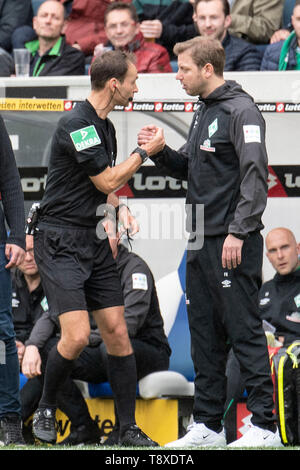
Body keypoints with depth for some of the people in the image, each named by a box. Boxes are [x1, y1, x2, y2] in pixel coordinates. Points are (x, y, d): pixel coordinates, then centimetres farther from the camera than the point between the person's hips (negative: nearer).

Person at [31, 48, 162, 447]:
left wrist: (112, 197, 7)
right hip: (61, 243, -9)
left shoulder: (105, 126, 14)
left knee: (117, 333, 2)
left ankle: (129, 429, 7)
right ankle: (45, 410, 8)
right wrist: (144, 151, -4)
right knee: (77, 336, -16)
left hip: (95, 242, 9)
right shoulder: (76, 124, -17)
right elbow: (108, 181, -16)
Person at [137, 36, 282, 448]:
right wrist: (160, 151, 5)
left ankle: (265, 426, -8)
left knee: (244, 330, -9)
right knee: (205, 333, 10)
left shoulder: (241, 111, -11)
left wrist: (238, 232, -23)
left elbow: (255, 175, -17)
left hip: (233, 244, -9)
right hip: (201, 243, 9)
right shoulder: (204, 113, 18)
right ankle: (208, 425, 15)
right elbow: (189, 168, 24)